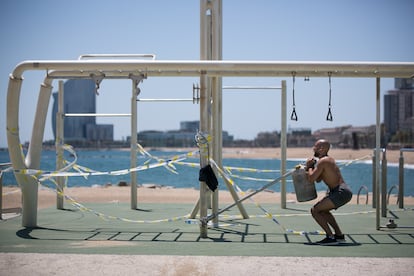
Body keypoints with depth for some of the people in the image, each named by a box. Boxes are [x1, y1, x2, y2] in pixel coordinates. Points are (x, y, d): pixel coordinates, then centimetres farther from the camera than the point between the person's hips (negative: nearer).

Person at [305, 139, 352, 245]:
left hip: (341, 192, -10)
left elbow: (311, 179, -16)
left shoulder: (322, 161, -12)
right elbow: (318, 179, 24)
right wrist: (312, 165, 12)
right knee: (323, 210, 26)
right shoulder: (329, 159, 19)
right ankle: (339, 235, 26)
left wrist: (310, 167, 0)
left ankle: (330, 237, -11)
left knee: (315, 210, -10)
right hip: (344, 191, 10)